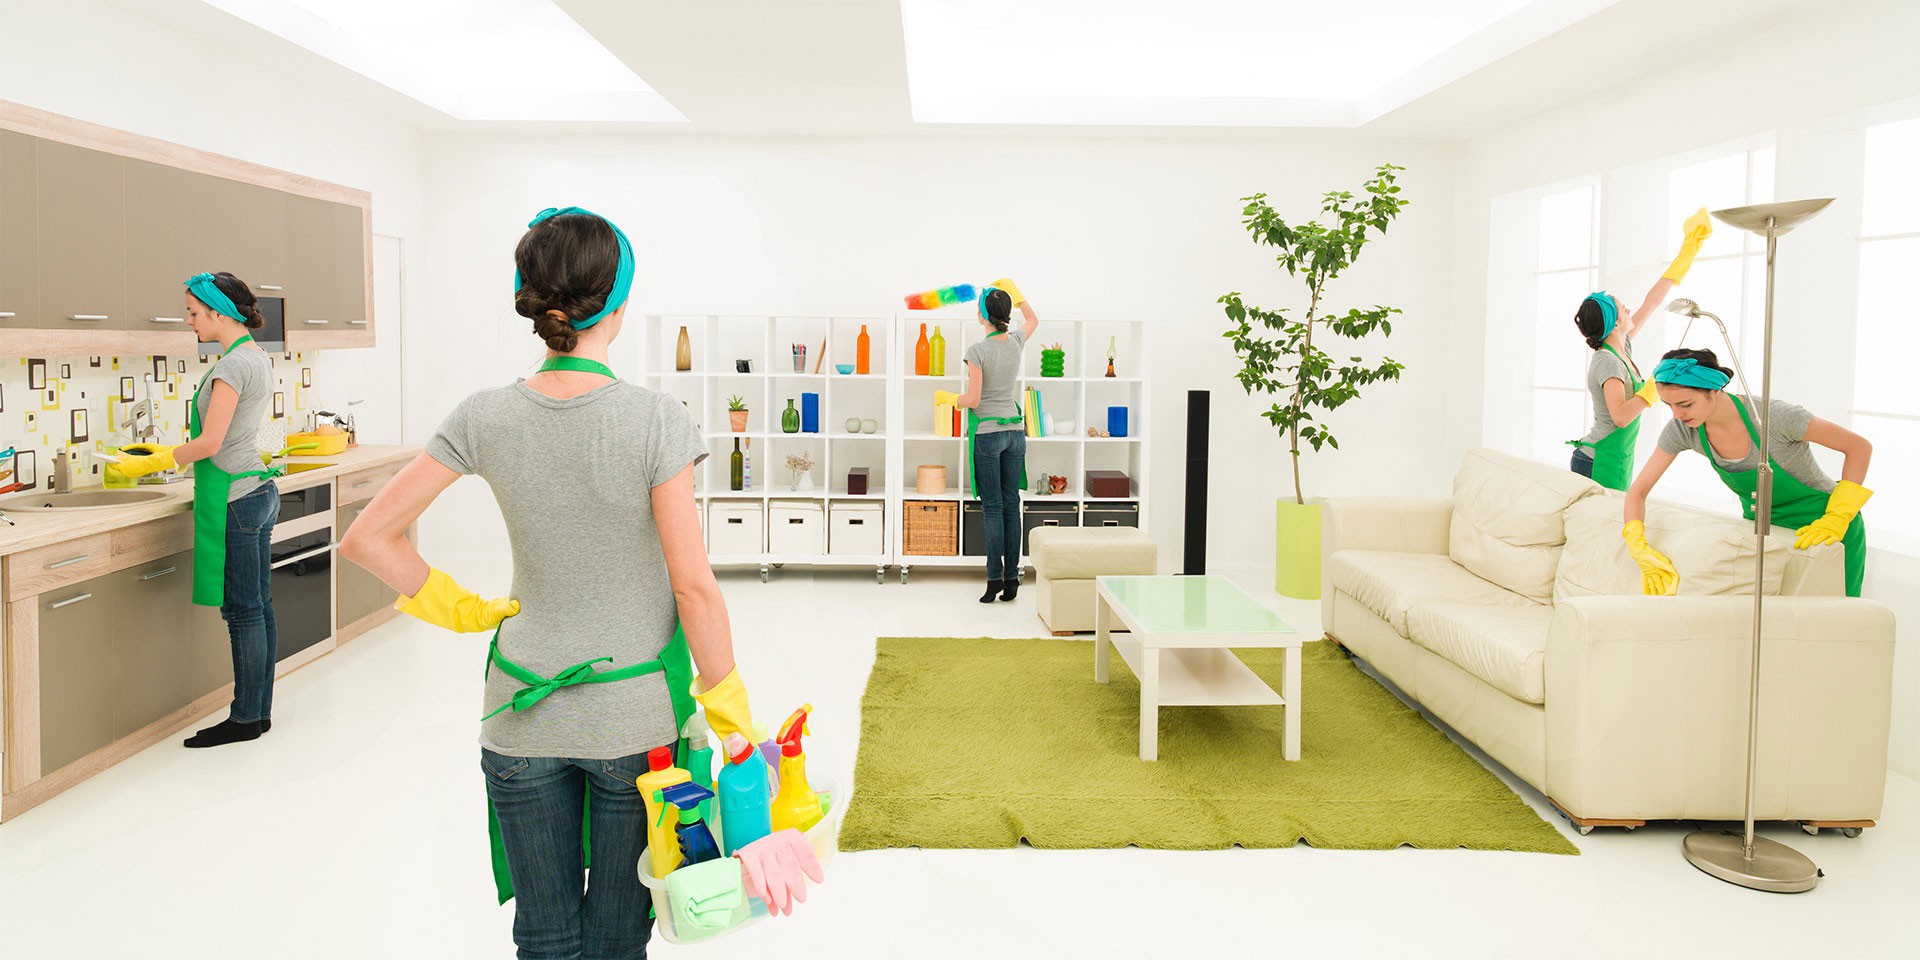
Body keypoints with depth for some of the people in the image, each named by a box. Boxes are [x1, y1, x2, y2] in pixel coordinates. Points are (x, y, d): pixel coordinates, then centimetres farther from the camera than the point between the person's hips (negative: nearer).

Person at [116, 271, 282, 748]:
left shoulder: (233, 365, -15)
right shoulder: (259, 359, 14)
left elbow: (209, 444, -18)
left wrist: (151, 463, -6)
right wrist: (168, 453, 18)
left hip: (233, 498, -10)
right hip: (258, 491, 10)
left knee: (243, 610, -3)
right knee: (258, 607, 12)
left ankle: (245, 718, 6)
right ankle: (260, 711, 19)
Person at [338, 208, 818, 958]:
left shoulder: (485, 419, -7)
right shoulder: (656, 422, -16)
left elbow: (369, 539, -3)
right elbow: (694, 586, -15)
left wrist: (460, 609, 7)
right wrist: (727, 706, -5)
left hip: (523, 719, 3)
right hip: (636, 715, -2)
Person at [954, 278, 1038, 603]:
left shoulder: (977, 351, -13)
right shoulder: (1016, 342, 3)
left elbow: (973, 399, -16)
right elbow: (1033, 319, 26)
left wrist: (955, 400, 3)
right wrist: (1014, 291, 26)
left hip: (986, 433, -5)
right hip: (1014, 431, 5)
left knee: (993, 507, -2)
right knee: (1011, 506, 6)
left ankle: (995, 579, -2)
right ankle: (1012, 580, 9)